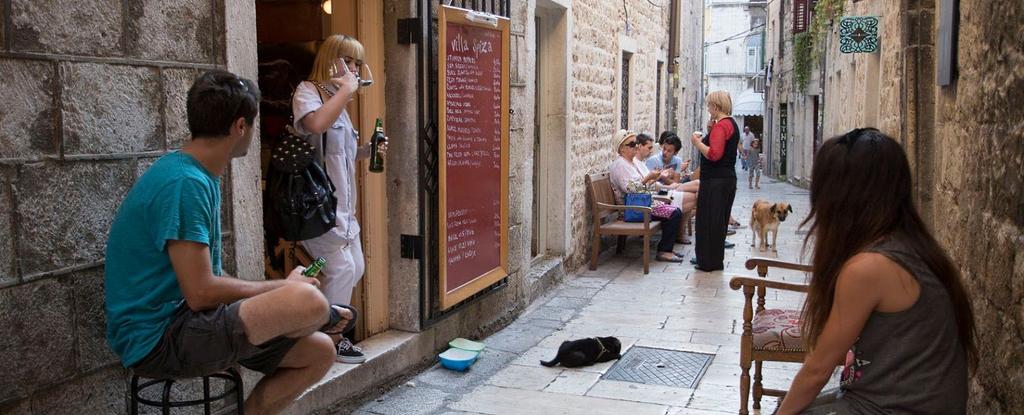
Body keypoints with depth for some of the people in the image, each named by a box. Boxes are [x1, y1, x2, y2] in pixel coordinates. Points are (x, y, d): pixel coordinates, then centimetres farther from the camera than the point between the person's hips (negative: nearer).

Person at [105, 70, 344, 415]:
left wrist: (282, 288, 3)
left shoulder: (200, 176, 13)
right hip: (156, 340, -10)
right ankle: (324, 315, 6)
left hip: (186, 323, 10)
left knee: (320, 352, 6)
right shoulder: (184, 183, -19)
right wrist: (284, 288, -9)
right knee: (307, 301, -28)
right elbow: (201, 292, -23)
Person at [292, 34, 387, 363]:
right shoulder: (307, 91, -8)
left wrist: (368, 150, 8)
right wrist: (346, 89, -22)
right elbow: (317, 124, -33)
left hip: (341, 201, 10)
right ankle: (332, 339, 6)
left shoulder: (338, 100, 19)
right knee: (342, 268, -9)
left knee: (356, 267, 12)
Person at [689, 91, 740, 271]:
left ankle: (709, 261, 3)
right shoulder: (731, 124, 16)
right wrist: (710, 132, 13)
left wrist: (697, 142, -13)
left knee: (709, 220, -3)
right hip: (727, 178, 11)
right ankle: (715, 259, 25)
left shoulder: (721, 125, -16)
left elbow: (714, 154, -25)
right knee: (718, 220, 16)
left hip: (715, 181, -11)